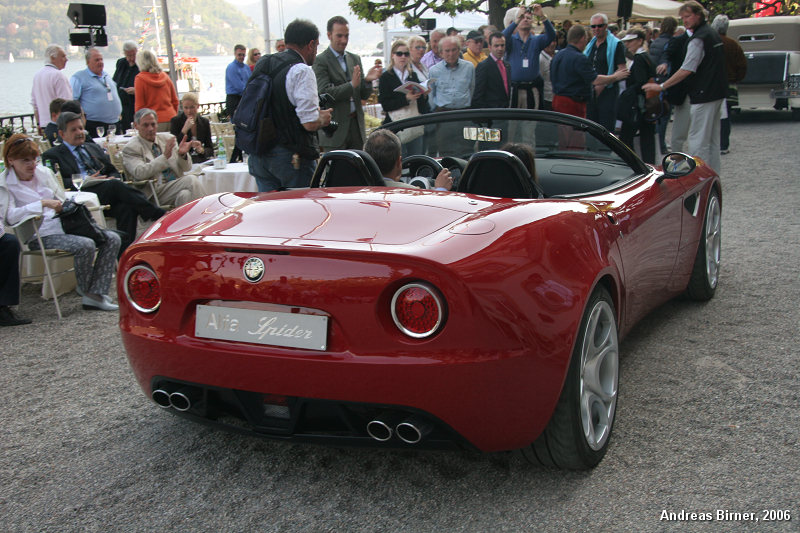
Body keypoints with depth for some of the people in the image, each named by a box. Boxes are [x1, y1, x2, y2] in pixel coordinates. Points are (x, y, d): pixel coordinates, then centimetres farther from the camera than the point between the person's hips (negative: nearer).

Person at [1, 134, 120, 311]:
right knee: (85, 245, -32)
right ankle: (85, 289, -5)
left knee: (112, 238, -12)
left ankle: (96, 295, -18)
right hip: (40, 235, -7)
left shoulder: (44, 172, 15)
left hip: (62, 224, 7)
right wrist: (43, 203, -23)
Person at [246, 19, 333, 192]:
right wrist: (323, 118, 4)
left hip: (258, 156, 7)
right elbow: (310, 123, -19)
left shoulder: (262, 64, 10)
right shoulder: (302, 71, -13)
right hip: (292, 157, -7)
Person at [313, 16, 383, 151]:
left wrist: (367, 80, -9)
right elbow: (324, 93, -14)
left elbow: (364, 95, 13)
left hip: (356, 124, 5)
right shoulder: (320, 61, -4)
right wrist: (351, 85, -23)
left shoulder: (355, 59, 14)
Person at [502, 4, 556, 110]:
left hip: (532, 90, 1)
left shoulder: (537, 40, 11)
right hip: (513, 89, -1)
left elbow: (551, 35, -7)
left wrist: (543, 17, -22)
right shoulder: (512, 40, 7)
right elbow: (503, 37, -15)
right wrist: (517, 20, -26)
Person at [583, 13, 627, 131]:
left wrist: (603, 83, -21)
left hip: (608, 91, -7)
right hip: (591, 92, 7)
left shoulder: (615, 44, -6)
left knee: (606, 127, -6)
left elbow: (622, 70, -13)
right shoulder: (590, 45, 15)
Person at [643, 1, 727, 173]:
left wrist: (661, 86, -16)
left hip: (704, 95, -10)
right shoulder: (713, 33, 15)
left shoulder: (698, 39, -16)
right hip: (717, 93, 10)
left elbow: (687, 70, -20)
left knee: (698, 140, -7)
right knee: (713, 139, 15)